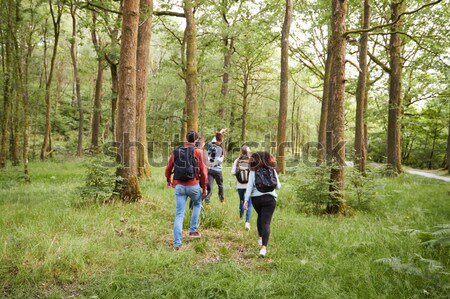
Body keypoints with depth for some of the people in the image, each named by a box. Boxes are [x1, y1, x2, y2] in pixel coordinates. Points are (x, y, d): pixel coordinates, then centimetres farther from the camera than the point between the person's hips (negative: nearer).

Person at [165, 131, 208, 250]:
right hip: (193, 186, -2)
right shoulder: (198, 152, -5)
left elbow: (168, 169, 12)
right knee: (197, 204, 28)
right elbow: (203, 171, -7)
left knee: (179, 215, 6)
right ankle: (193, 230, 25)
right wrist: (204, 187, 4)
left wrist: (169, 181, 32)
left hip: (179, 186, 2)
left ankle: (177, 243, 3)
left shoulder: (176, 152, 5)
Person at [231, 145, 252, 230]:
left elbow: (233, 172, -8)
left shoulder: (237, 161, -7)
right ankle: (247, 221, -9)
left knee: (241, 201, 23)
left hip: (240, 185, 3)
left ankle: (240, 218, 37)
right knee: (249, 203, 3)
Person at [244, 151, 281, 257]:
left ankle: (261, 238, 37)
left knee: (260, 217, 28)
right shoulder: (272, 171, 1)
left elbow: (249, 186, -8)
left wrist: (246, 200, -7)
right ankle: (264, 247, -16)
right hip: (270, 198, -1)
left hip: (256, 198, 1)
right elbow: (278, 186, 5)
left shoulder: (253, 171, -3)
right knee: (266, 222, -4)